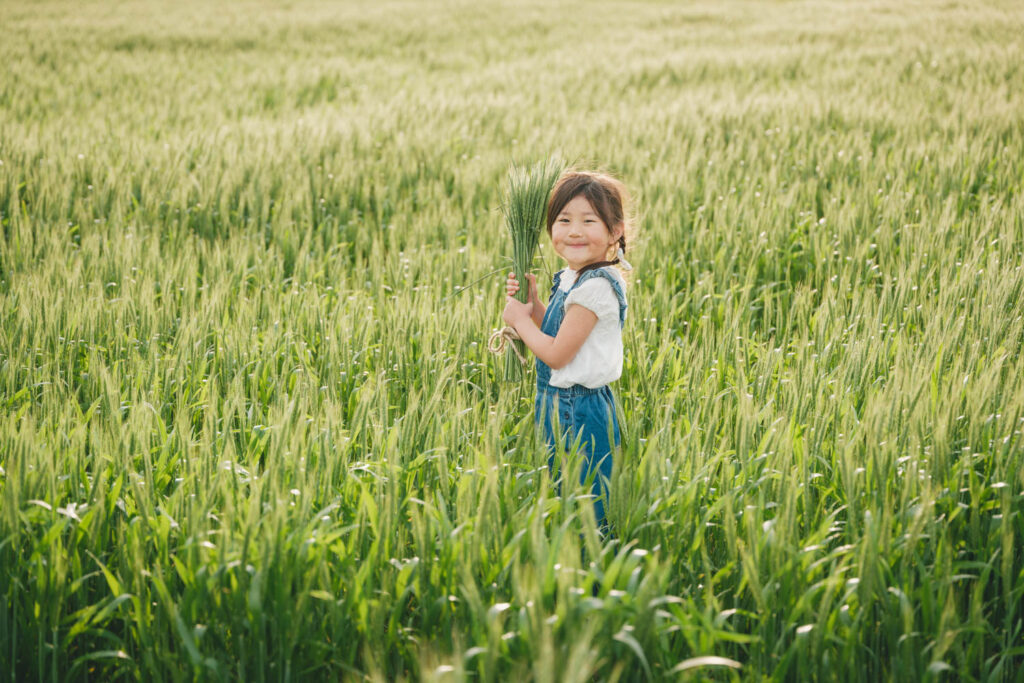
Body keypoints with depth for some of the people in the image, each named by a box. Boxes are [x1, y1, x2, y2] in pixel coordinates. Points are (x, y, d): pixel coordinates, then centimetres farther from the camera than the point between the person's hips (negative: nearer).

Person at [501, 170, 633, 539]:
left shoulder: (595, 287, -22)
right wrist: (532, 302, 4)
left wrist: (520, 320, -8)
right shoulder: (569, 279, 8)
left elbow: (557, 354, -21)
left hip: (579, 414, -10)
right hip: (559, 405, 10)